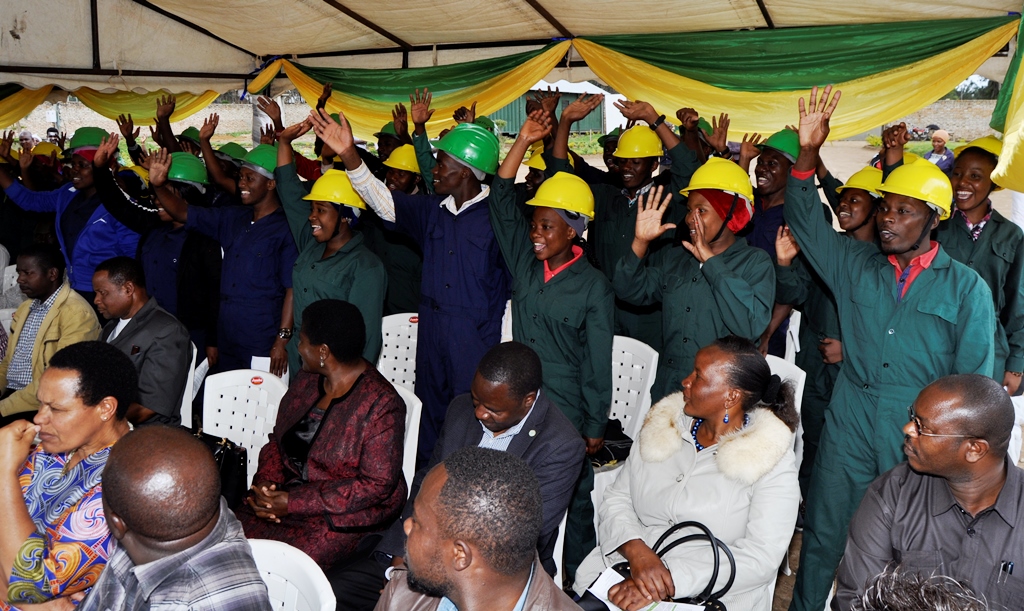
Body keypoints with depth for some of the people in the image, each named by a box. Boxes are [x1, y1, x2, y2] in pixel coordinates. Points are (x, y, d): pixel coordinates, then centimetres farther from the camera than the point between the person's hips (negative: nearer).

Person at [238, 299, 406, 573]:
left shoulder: (381, 405, -17)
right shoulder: (306, 380, 6)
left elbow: (377, 484, -19)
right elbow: (277, 440, 14)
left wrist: (294, 502, -20)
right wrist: (265, 480, -9)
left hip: (344, 515, -7)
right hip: (287, 493, 7)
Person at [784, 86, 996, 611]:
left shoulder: (966, 288, -1)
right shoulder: (855, 266, 6)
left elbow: (973, 381, 0)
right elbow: (806, 221, 1)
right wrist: (807, 154, -13)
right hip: (848, 434, 2)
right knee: (822, 540, 10)